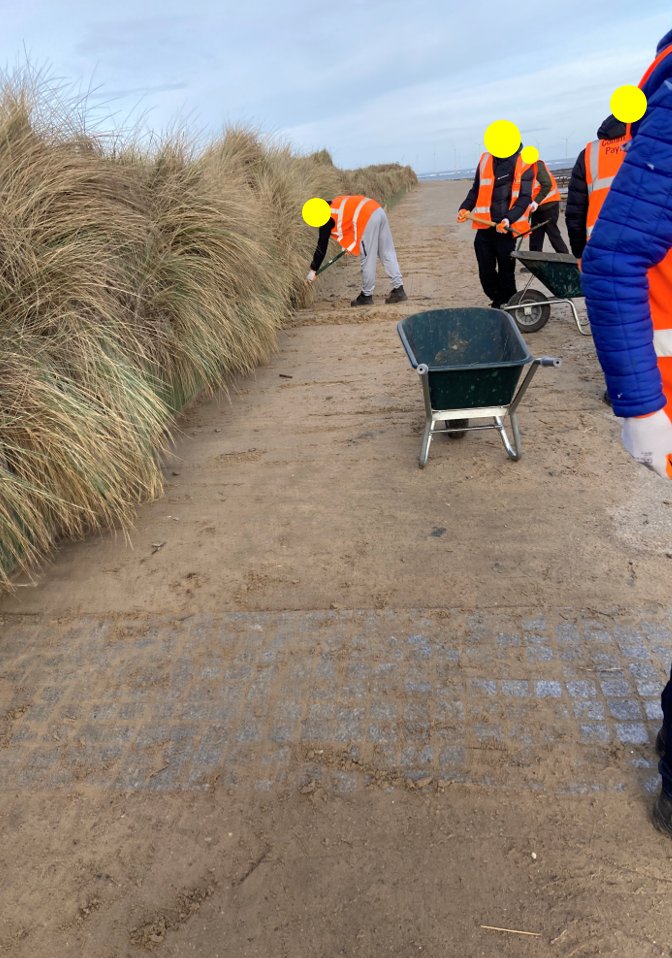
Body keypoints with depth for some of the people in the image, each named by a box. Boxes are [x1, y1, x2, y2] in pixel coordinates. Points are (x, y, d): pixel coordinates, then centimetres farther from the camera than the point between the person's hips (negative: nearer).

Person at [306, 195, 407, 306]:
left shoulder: (326, 217, 4)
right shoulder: (337, 204, 26)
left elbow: (322, 245, 4)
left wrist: (313, 270, 9)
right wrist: (351, 245, 27)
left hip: (368, 218, -8)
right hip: (378, 211, 8)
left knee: (368, 260, 2)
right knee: (387, 253, 9)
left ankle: (367, 296, 11)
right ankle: (398, 290, 9)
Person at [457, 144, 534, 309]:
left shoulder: (523, 164, -1)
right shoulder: (485, 160, 10)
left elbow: (524, 198, -6)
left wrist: (509, 219, -21)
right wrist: (465, 208, 2)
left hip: (507, 229, -4)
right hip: (484, 227, 4)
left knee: (506, 272, 0)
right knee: (486, 272, 6)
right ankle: (498, 302, 24)